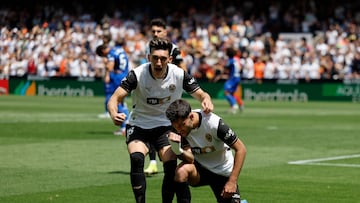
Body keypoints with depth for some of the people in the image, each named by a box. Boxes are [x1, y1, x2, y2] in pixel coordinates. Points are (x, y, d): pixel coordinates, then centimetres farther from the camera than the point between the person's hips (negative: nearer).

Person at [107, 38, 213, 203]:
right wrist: (114, 114, -45)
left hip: (166, 126, 2)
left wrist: (206, 100, -29)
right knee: (136, 159, -27)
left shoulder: (179, 75, -14)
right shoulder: (137, 74, -20)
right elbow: (115, 98, -22)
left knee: (171, 167, -15)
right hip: (138, 125, -1)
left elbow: (200, 94, -3)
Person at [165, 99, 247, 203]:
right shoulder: (179, 127, -17)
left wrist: (232, 181, -23)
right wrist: (176, 148, -43)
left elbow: (241, 149, -21)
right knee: (182, 170, -32)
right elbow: (190, 159, -21)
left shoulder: (213, 123, -28)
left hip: (223, 173, -1)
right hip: (199, 168, 1)